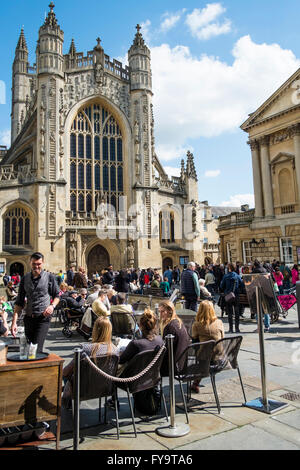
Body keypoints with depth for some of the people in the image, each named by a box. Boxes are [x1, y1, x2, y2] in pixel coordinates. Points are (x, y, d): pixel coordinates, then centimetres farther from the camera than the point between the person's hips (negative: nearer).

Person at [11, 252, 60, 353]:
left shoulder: (50, 277, -1)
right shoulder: (25, 278, 7)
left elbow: (57, 296, 8)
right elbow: (19, 302, 7)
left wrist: (52, 306, -14)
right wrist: (14, 322, 1)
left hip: (43, 318, -4)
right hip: (28, 318, 4)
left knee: (37, 349, -13)